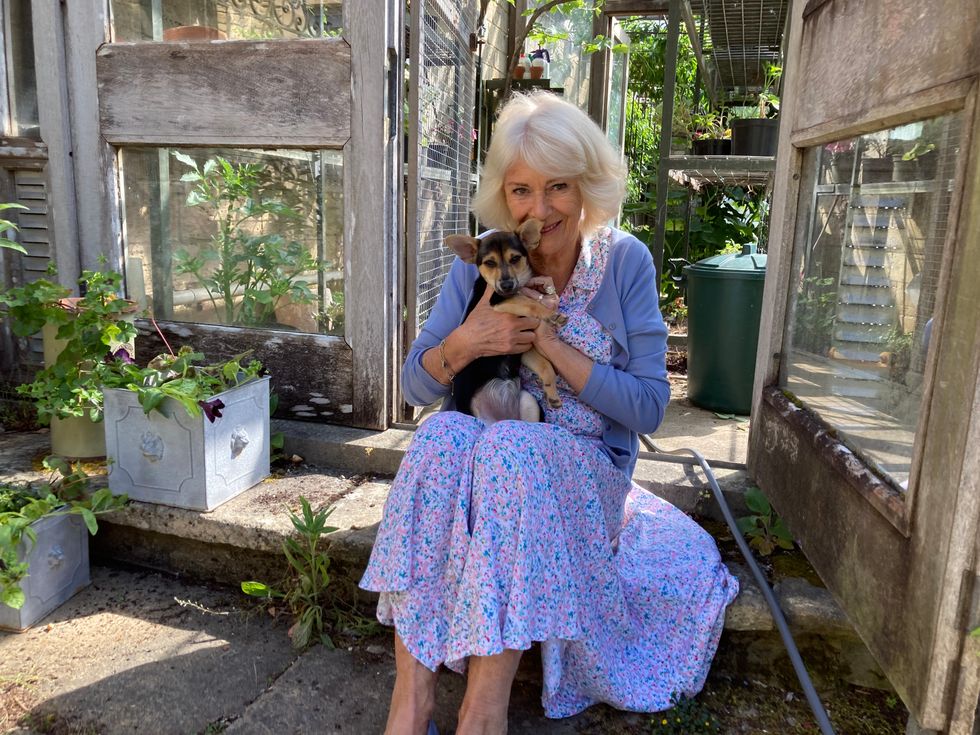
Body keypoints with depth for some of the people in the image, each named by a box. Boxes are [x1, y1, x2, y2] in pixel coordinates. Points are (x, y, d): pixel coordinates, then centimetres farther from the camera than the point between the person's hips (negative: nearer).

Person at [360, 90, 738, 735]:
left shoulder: (625, 262, -5)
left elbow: (648, 407, -9)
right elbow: (416, 386, 1)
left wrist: (550, 341, -18)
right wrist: (463, 344, -20)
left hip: (584, 467, -1)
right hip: (481, 456, 2)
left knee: (512, 450, -34)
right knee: (442, 436, -31)